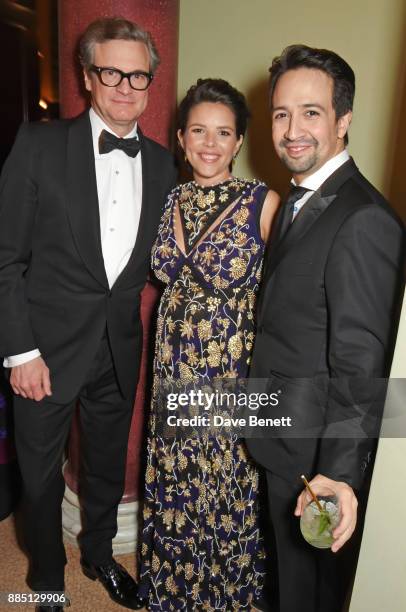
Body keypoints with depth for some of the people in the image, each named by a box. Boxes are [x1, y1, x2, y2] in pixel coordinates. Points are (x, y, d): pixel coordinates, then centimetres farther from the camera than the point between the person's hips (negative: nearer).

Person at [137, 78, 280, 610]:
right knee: (177, 485, 21)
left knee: (231, 491, 14)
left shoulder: (264, 202, -13)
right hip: (175, 367, 5)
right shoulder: (169, 200, 3)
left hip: (237, 372, -4)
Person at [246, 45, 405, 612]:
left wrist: (342, 473, -24)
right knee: (290, 557, 30)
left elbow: (359, 365, -26)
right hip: (284, 438, 8)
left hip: (317, 453, -8)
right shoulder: (299, 200, 6)